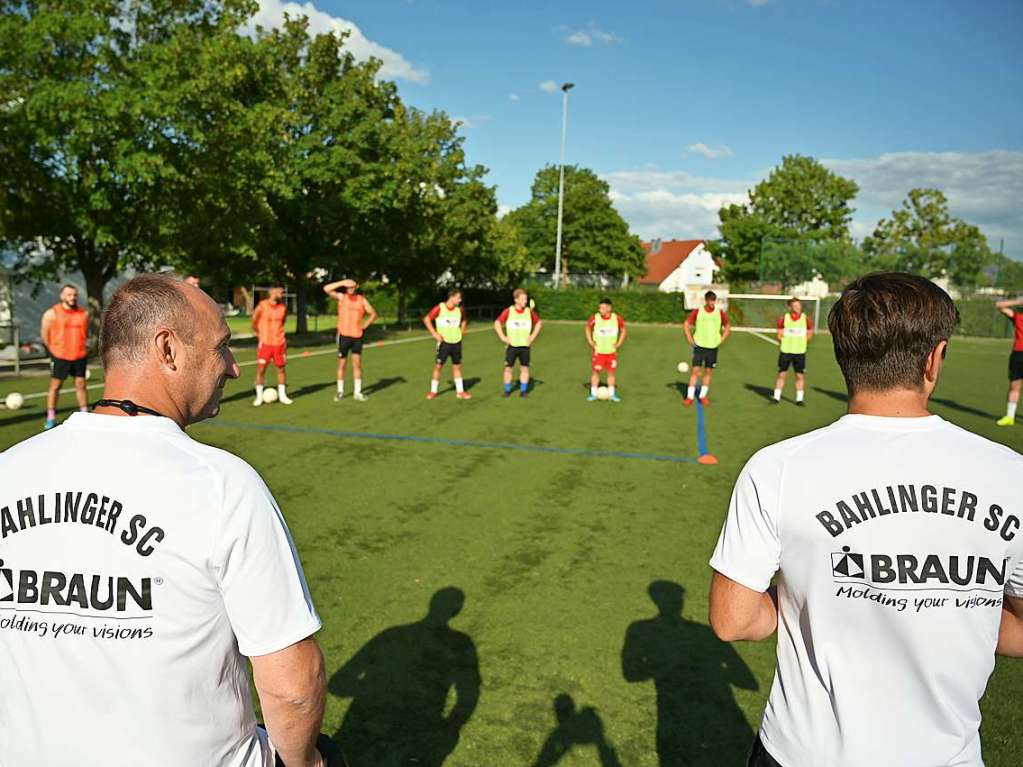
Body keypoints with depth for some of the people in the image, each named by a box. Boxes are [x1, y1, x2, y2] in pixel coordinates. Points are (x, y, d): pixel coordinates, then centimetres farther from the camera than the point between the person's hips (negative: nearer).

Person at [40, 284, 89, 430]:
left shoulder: (84, 313, 6)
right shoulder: (52, 313, -5)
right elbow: (44, 334, 0)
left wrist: (81, 347, 10)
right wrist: (54, 350, 1)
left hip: (80, 356, 3)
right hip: (60, 357, -3)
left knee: (81, 384, 6)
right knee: (55, 385, 3)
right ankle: (51, 418, 10)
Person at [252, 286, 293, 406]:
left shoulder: (283, 307, 0)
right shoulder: (262, 306, -9)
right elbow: (254, 322, 3)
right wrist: (260, 335, 10)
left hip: (279, 343, 3)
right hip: (265, 343, -3)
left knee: (281, 368, 6)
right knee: (261, 369, -2)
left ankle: (282, 396, 17)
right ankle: (259, 396, 10)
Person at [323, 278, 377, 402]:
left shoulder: (362, 300, 6)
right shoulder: (341, 297, 2)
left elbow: (373, 314, 14)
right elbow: (326, 289, -9)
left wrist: (364, 325, 3)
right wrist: (342, 282, -13)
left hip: (357, 336, 1)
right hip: (343, 335, -1)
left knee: (357, 364, 0)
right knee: (342, 364, 5)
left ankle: (357, 392, 5)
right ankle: (340, 391, 14)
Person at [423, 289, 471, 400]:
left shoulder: (459, 309, 1)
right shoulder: (439, 308, -12)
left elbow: (464, 321, 21)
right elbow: (426, 319, -6)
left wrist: (461, 332, 8)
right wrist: (434, 333, -11)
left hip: (456, 342, 4)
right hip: (444, 342, -4)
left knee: (457, 366, 9)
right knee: (438, 366, -2)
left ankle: (460, 391, 16)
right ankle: (433, 391, 9)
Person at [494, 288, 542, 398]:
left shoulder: (529, 312, 1)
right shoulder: (508, 311, -5)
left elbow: (539, 323, 14)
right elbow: (497, 323, 1)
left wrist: (533, 336, 5)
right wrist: (502, 337, -5)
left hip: (525, 345, 1)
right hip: (511, 345, -1)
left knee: (525, 368, 0)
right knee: (508, 368, 3)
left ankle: (523, 391, 9)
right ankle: (507, 391, 14)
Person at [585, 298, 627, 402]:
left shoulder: (617, 318, -8)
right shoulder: (594, 318, -10)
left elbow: (623, 330, 8)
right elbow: (588, 328, 8)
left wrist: (619, 343, 0)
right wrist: (590, 341, 0)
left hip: (611, 351, 1)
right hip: (598, 351, -1)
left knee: (611, 372, 7)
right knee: (595, 370, -3)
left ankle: (612, 394, 18)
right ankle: (593, 393, 7)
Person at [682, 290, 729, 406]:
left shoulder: (720, 313, 0)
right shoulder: (697, 311, -4)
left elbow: (727, 327, 14)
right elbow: (686, 325, 4)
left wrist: (721, 339, 3)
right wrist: (690, 339, -3)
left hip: (713, 348, 2)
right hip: (699, 346, -2)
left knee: (708, 372, 6)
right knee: (695, 371, -7)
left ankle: (703, 396, 18)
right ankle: (690, 396, -1)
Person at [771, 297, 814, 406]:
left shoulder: (806, 319, -1)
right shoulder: (783, 318, -2)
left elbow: (809, 334, 10)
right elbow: (779, 335, 4)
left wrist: (801, 342, -2)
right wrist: (784, 342, -11)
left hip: (800, 352, 1)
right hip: (785, 351, -1)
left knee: (800, 376, 3)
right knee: (781, 374, 4)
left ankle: (799, 398, 12)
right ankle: (777, 397, 13)